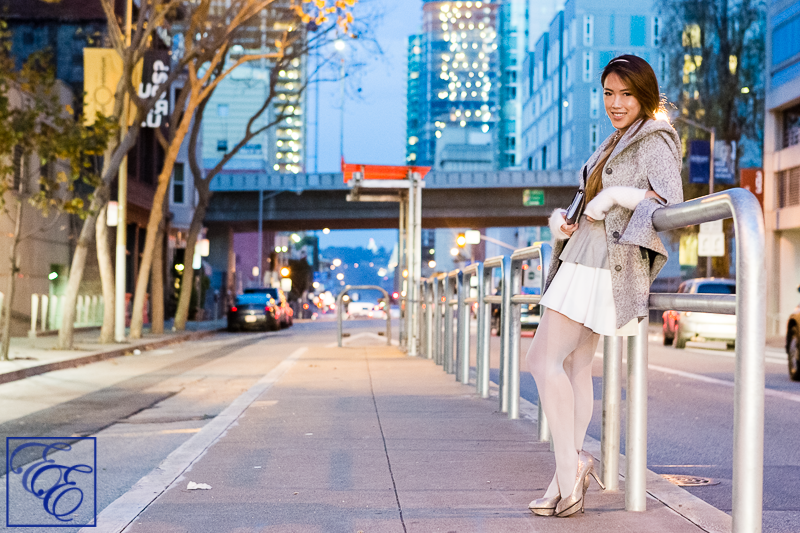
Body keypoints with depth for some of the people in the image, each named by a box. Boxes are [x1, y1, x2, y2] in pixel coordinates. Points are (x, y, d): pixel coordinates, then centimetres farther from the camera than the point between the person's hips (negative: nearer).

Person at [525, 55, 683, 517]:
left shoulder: (655, 142, -7)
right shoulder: (616, 144, 21)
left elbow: (671, 202, -20)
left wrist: (617, 195, -22)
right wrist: (560, 218, 5)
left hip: (607, 267, -9)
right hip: (584, 260, 9)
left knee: (545, 359, -15)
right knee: (576, 365, 6)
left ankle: (570, 465, -11)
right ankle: (569, 481, 8)